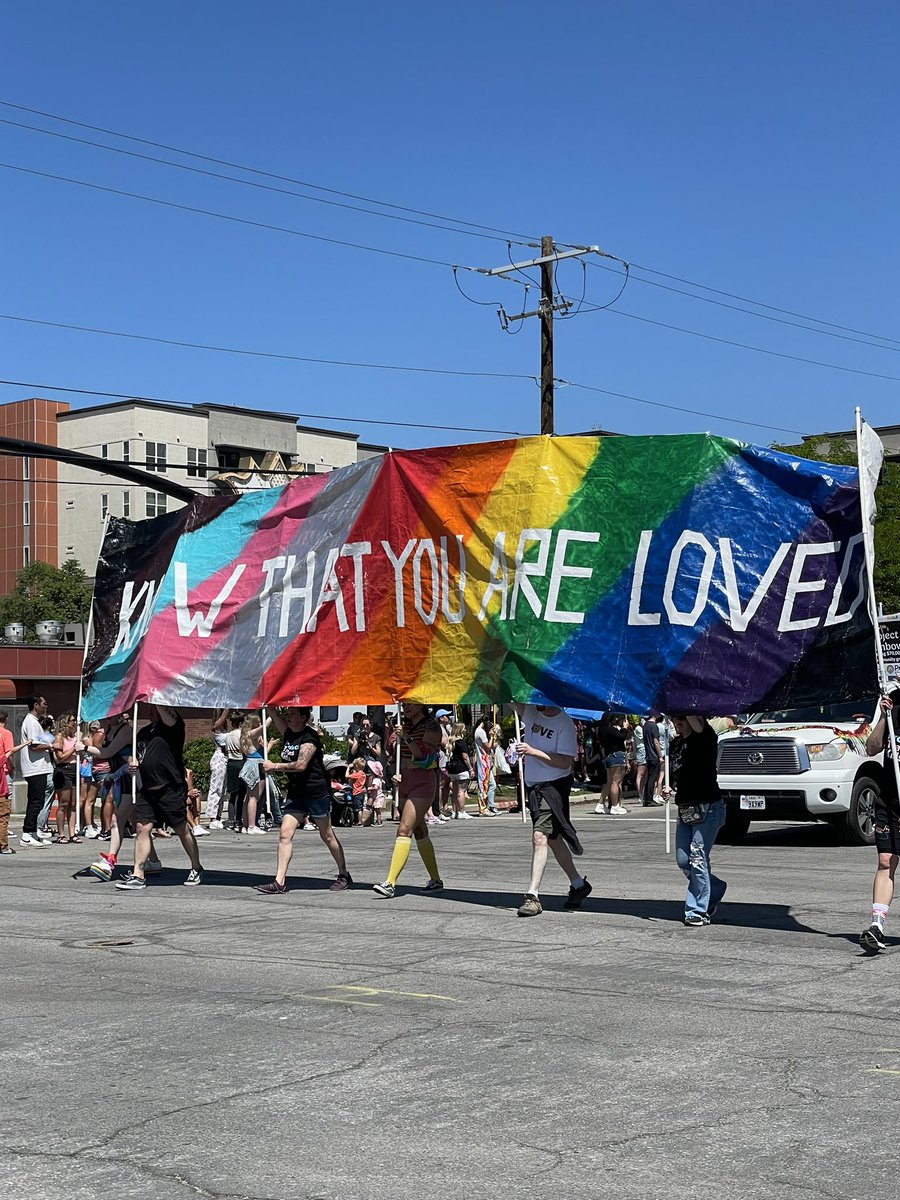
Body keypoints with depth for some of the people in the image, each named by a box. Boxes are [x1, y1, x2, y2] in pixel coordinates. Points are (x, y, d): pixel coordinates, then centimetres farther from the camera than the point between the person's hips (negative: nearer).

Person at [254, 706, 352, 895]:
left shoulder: (310, 737, -14)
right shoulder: (288, 733, 7)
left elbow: (301, 765, -24)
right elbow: (274, 715, 4)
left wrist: (275, 766, -20)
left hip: (317, 792, -7)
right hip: (295, 793, 7)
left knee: (327, 836, 6)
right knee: (285, 834, -7)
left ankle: (344, 875, 22)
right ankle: (279, 883, -10)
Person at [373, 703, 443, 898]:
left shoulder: (430, 725, -9)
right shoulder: (407, 725, 14)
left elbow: (424, 757, -19)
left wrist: (407, 738, -25)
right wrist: (398, 773, 9)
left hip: (423, 783, -9)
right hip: (405, 782, 9)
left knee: (404, 829, -17)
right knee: (419, 831, 12)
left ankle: (391, 883, -24)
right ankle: (435, 880, 22)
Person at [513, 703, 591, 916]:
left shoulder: (565, 723, -15)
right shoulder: (531, 712, 4)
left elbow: (565, 762, -19)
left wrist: (532, 751, -25)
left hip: (553, 786, -8)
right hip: (533, 785, 8)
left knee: (540, 836, -18)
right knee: (552, 838, 16)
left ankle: (533, 895, -19)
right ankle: (578, 885, 32)